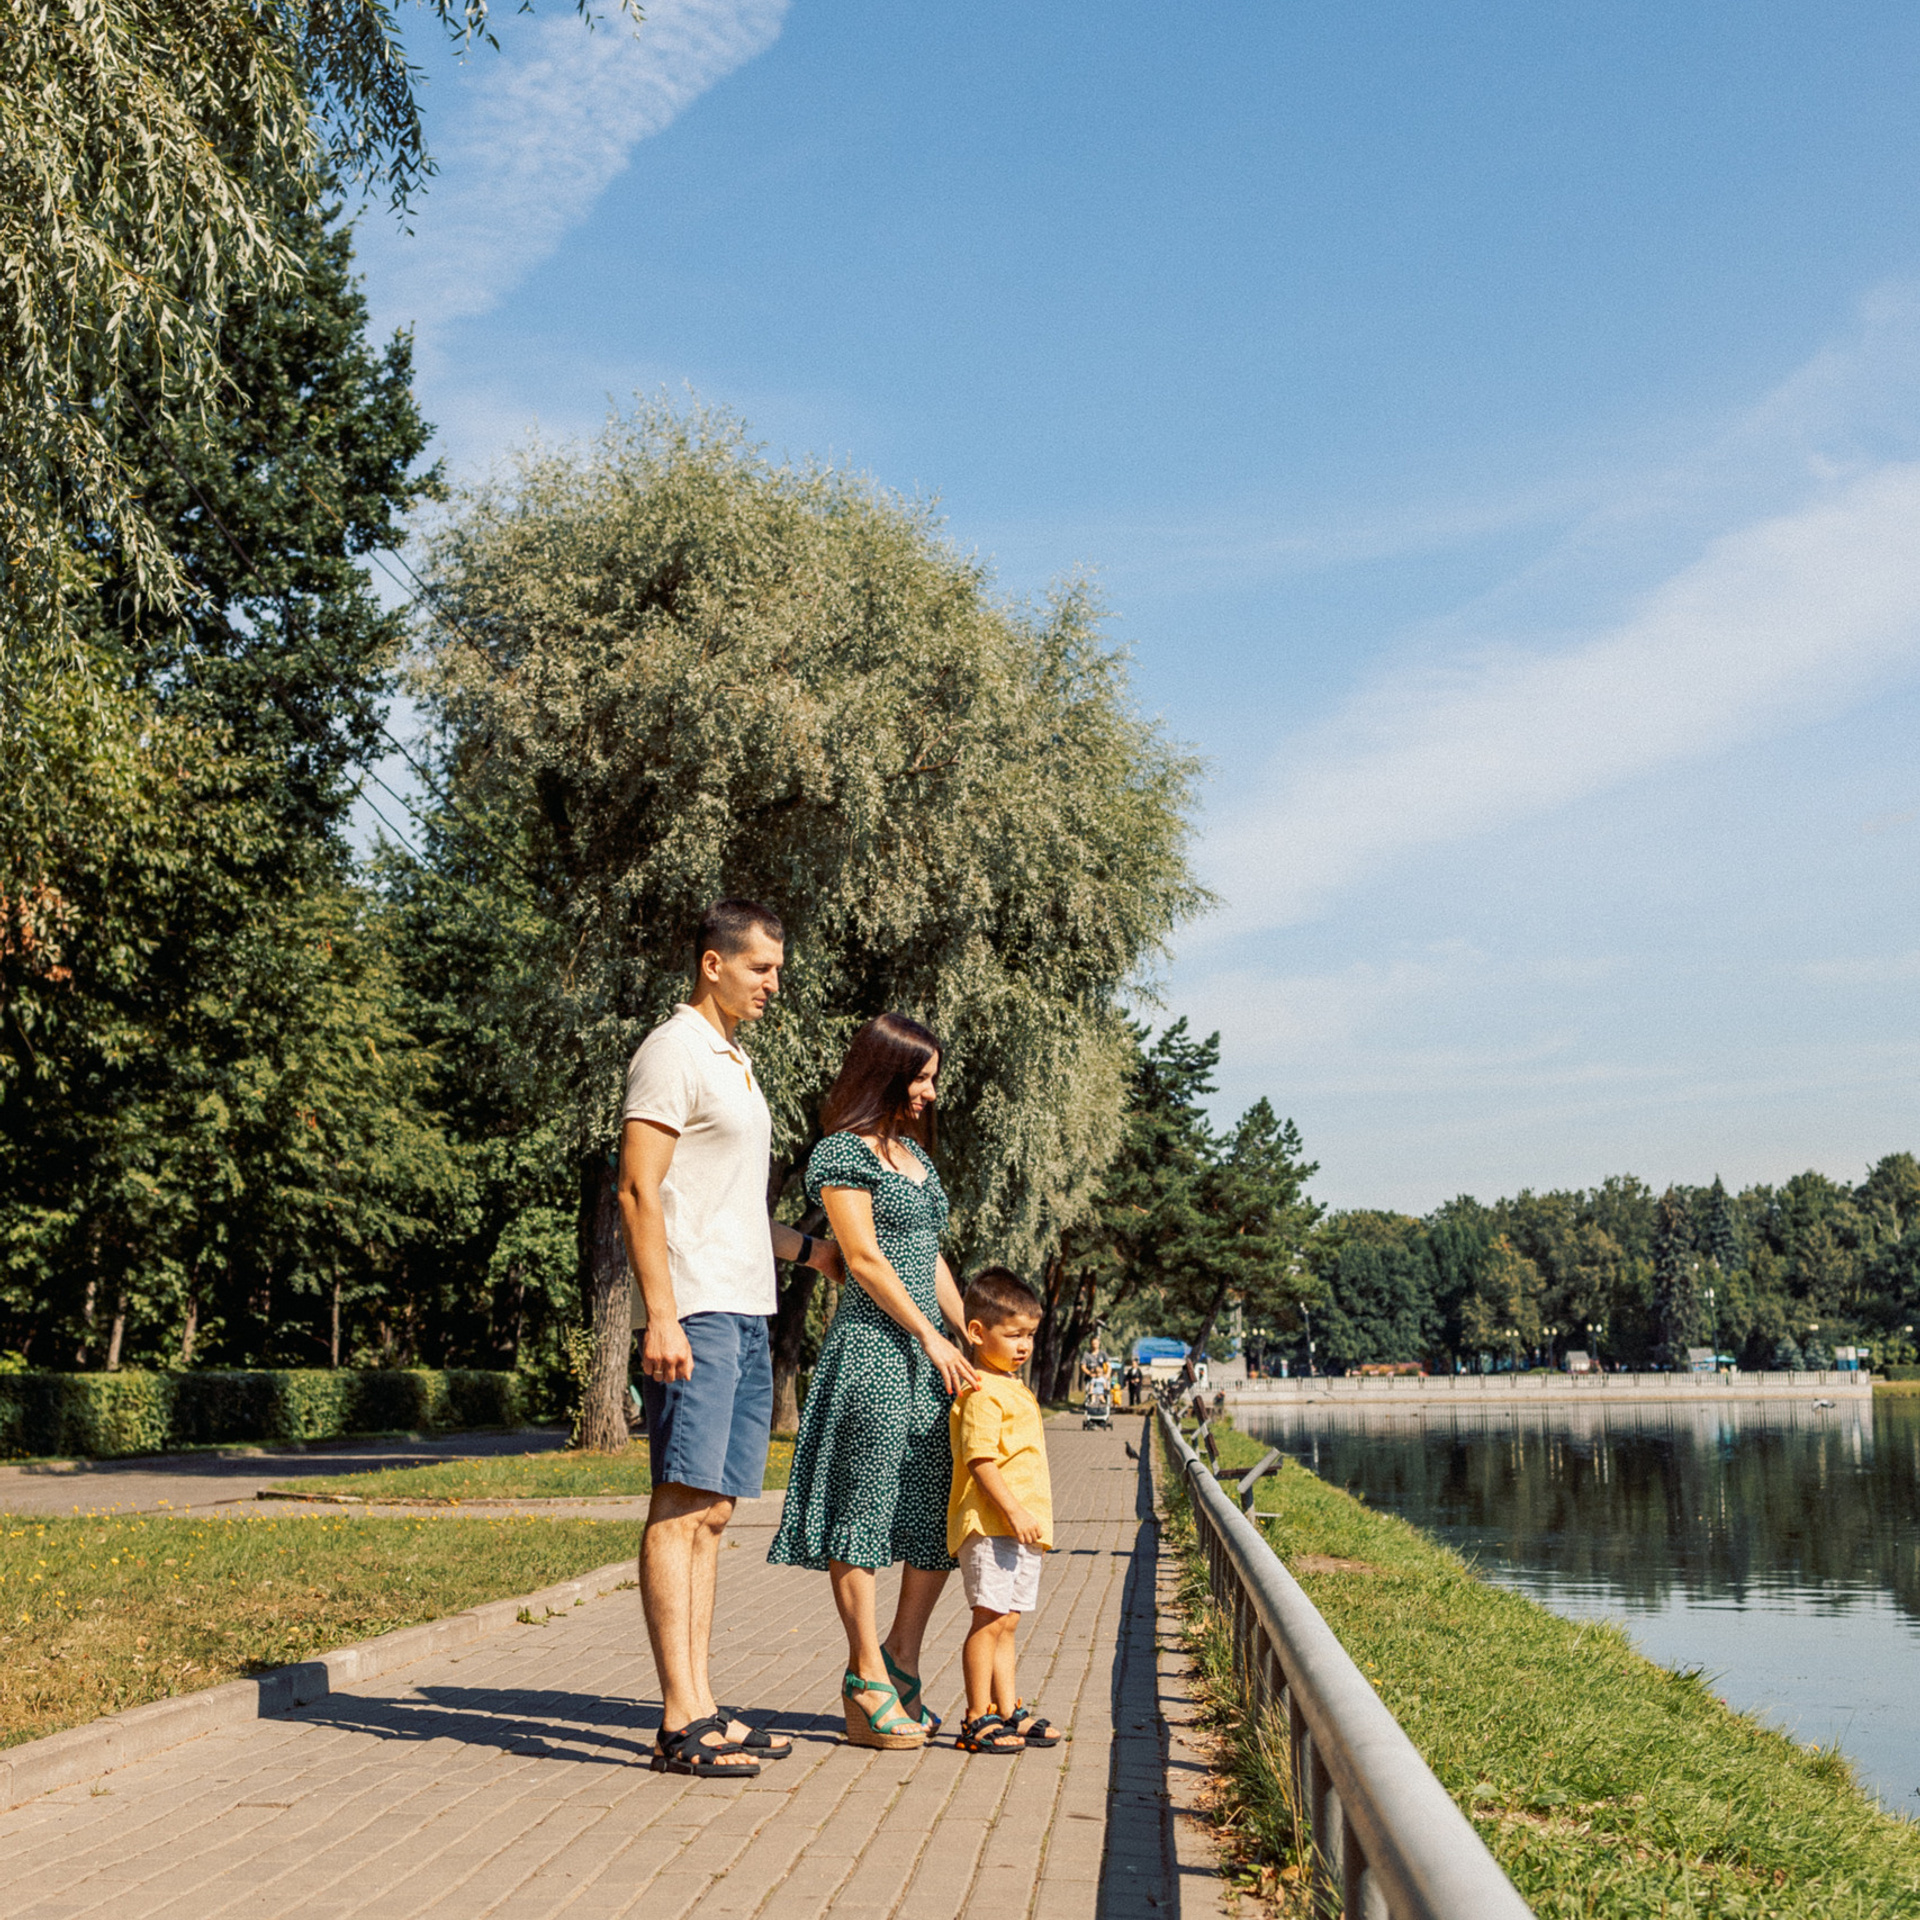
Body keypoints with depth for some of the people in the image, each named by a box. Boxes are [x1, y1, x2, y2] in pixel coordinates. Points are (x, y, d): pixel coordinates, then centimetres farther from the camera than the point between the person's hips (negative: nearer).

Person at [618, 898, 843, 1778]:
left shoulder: (734, 1063, 23)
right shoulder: (674, 1051, -6)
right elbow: (639, 1190, -14)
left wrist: (810, 1249, 29)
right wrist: (660, 1316, -21)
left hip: (745, 1311, 9)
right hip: (695, 1311, -9)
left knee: (711, 1511, 8)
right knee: (680, 1506, -10)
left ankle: (701, 1708, 11)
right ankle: (680, 1720, -10)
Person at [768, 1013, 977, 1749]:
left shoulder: (915, 1152, 20)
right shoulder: (842, 1154, -6)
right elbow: (865, 1258, -12)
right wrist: (930, 1337, -14)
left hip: (931, 1351, 9)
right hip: (873, 1348, -9)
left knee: (943, 1512, 6)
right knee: (863, 1509, -5)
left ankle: (901, 1661, 16)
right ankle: (868, 1686, -1)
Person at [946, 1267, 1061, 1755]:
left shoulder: (1014, 1388, 19)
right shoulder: (981, 1393, -13)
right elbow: (980, 1461, -20)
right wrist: (1014, 1512, -25)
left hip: (1021, 1529, 10)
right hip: (990, 1528, -10)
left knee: (1005, 1623, 14)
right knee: (990, 1619, -7)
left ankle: (1009, 1712, 19)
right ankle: (977, 1720, -3)